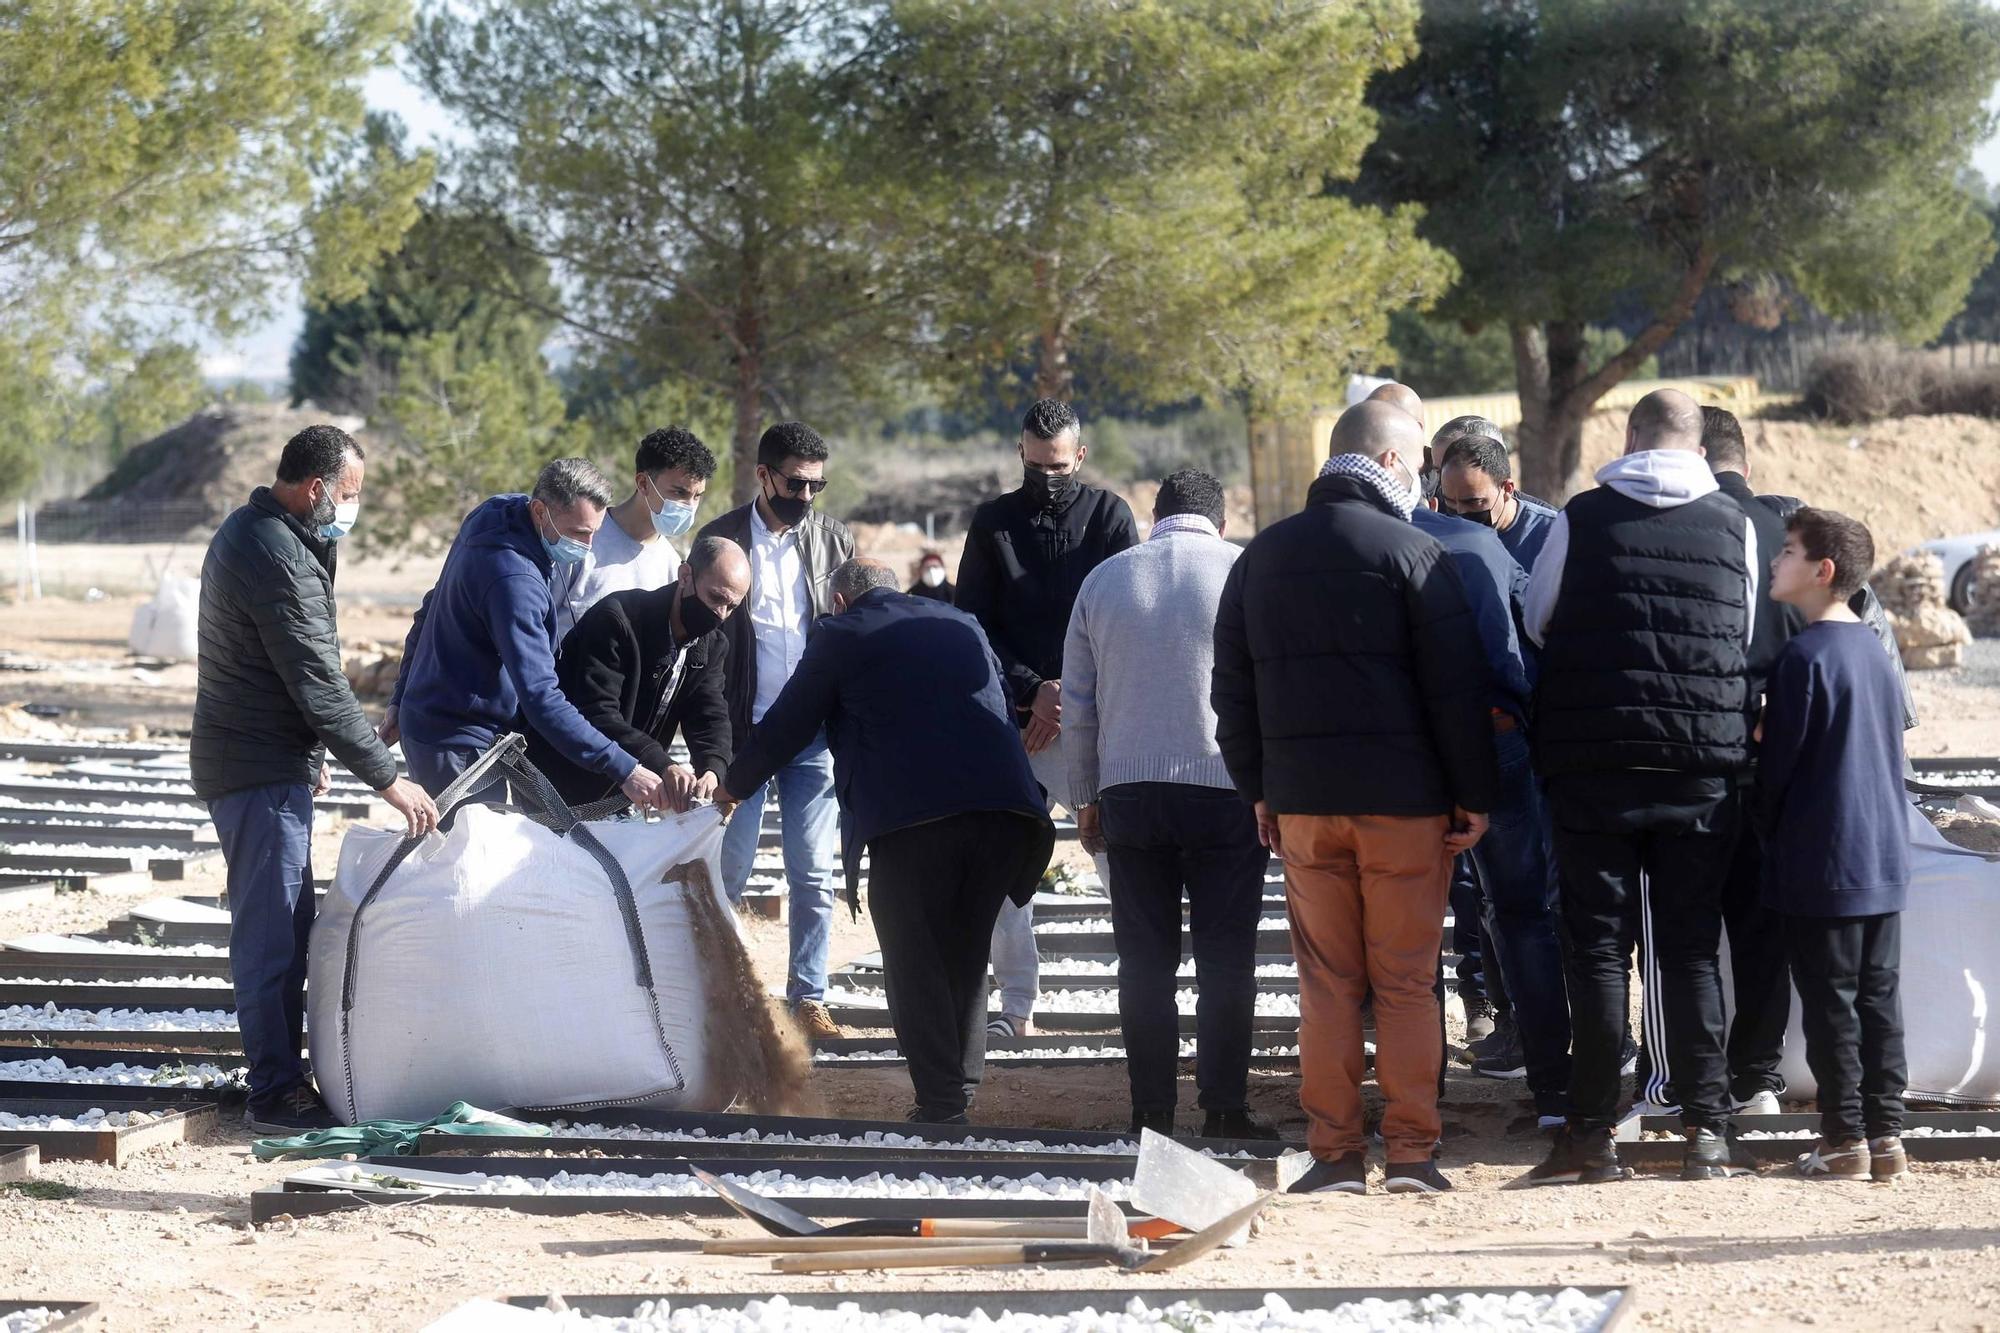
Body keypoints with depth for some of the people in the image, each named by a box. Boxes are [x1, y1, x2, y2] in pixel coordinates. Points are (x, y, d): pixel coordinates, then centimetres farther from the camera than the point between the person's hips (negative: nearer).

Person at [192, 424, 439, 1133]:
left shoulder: (248, 531, 12)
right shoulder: (279, 559, -22)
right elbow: (319, 684, -23)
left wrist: (312, 753, 25)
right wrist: (385, 777, -18)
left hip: (257, 757, 11)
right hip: (263, 772, -11)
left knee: (283, 927, 16)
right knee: (273, 932, -8)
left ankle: (280, 1069, 24)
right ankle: (276, 1094, -6)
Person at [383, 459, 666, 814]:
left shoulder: (491, 519, 4)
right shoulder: (513, 578, -28)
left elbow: (430, 612, 17)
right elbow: (540, 697, -33)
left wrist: (402, 700, 26)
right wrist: (623, 770, -35)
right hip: (459, 747, -10)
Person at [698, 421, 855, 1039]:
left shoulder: (833, 539, 6)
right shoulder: (722, 538, -1)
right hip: (742, 732, -2)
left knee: (814, 875, 2)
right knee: (730, 871, 1)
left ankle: (808, 997, 9)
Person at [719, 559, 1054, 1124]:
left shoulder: (842, 635, 10)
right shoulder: (963, 625, 25)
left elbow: (787, 724, 17)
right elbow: (1007, 697, 33)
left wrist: (734, 785, 31)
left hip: (912, 817, -5)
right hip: (1004, 807, 5)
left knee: (914, 965, 2)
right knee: (964, 956, 16)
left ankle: (942, 1103, -5)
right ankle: (962, 1088, 15)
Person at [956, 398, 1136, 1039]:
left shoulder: (1110, 517, 4)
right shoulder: (993, 522, 9)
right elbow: (974, 626, 4)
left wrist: (1070, 697, -9)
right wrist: (1034, 691, -8)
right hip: (1016, 720, 2)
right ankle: (1017, 1007, 7)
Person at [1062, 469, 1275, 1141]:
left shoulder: (1103, 579, 10)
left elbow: (1077, 702, 13)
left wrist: (1084, 799, 20)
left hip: (1128, 791, 2)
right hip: (1227, 789, -2)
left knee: (1145, 961, 5)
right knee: (1225, 960, 0)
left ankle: (1151, 1113, 4)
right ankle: (1223, 1109, -3)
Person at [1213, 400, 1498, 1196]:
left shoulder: (1262, 557, 11)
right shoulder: (1412, 554, -6)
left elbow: (1232, 686, 15)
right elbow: (1457, 686, -7)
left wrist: (1258, 790, 19)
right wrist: (1475, 794, -1)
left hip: (1300, 801, 4)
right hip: (1404, 801, -4)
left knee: (1326, 983, 6)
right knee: (1407, 983, 1)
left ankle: (1334, 1151, 4)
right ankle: (1411, 1152, 0)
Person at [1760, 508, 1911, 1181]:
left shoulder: (1805, 657, -15)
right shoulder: (1875, 651, 10)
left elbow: (1780, 762, -11)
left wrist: (1769, 826, 5)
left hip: (1822, 864, -8)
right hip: (1884, 859, 8)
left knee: (1829, 1000, -1)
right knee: (1878, 995, 10)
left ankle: (1844, 1138, 1)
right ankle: (1885, 1133, 11)